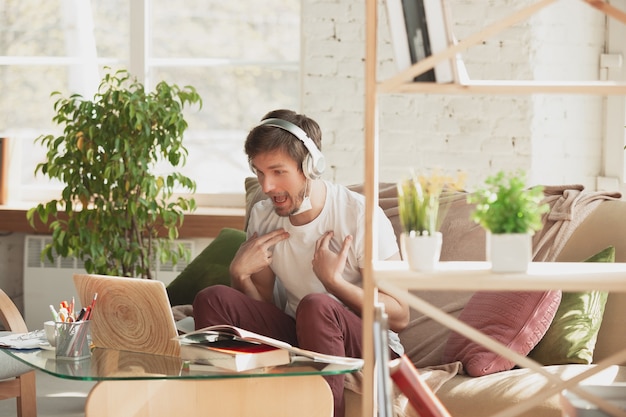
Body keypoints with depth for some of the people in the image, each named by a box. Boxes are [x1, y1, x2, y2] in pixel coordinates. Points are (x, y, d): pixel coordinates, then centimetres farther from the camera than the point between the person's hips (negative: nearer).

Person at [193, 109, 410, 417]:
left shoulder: (360, 216, -16)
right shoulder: (262, 217, 1)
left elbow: (399, 317, -14)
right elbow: (263, 307, 9)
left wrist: (333, 280, -24)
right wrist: (240, 273, -11)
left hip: (367, 345, -5)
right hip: (296, 335, 5)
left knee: (316, 306, -36)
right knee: (212, 300, -14)